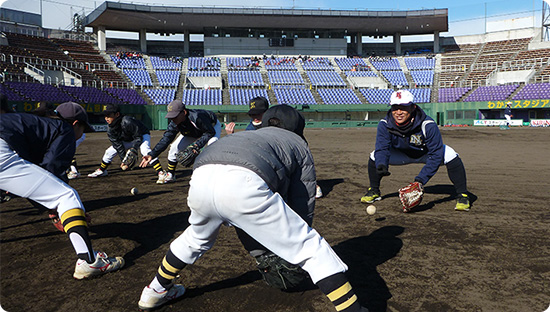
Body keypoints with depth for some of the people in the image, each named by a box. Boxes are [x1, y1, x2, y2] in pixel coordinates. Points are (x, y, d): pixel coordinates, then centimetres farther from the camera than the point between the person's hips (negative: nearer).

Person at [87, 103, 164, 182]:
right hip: (128, 141, 7)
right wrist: (123, 160, -22)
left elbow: (139, 137, -28)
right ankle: (101, 171, 29)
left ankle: (160, 172, -42)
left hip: (142, 136, -7)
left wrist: (133, 150, -35)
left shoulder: (127, 122, -36)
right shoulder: (110, 131, -15)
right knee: (109, 151, 5)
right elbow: (118, 146, -15)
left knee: (145, 150, -36)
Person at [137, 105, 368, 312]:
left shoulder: (250, 135, 42)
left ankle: (155, 292, 54)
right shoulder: (299, 144, 29)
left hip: (200, 178, 7)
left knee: (196, 239, 37)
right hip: (244, 185, -6)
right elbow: (303, 206, 25)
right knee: (311, 246, 9)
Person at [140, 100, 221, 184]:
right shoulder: (174, 124, -27)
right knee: (174, 147, -8)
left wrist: (197, 145, -45)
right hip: (192, 133, 5)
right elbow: (165, 139, -28)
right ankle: (170, 175, 10)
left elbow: (210, 132, -35)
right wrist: (152, 155, -38)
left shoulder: (196, 117, -44)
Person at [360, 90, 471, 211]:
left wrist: (421, 178, -42)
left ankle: (462, 195, -11)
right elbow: (382, 148, -25)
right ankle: (374, 191, 10)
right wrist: (381, 164, -49)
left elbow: (436, 155, -33)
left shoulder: (428, 125, -36)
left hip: (426, 153, -3)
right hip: (402, 153, 3)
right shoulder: (384, 124, -27)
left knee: (450, 155, -30)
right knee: (375, 156, -14)